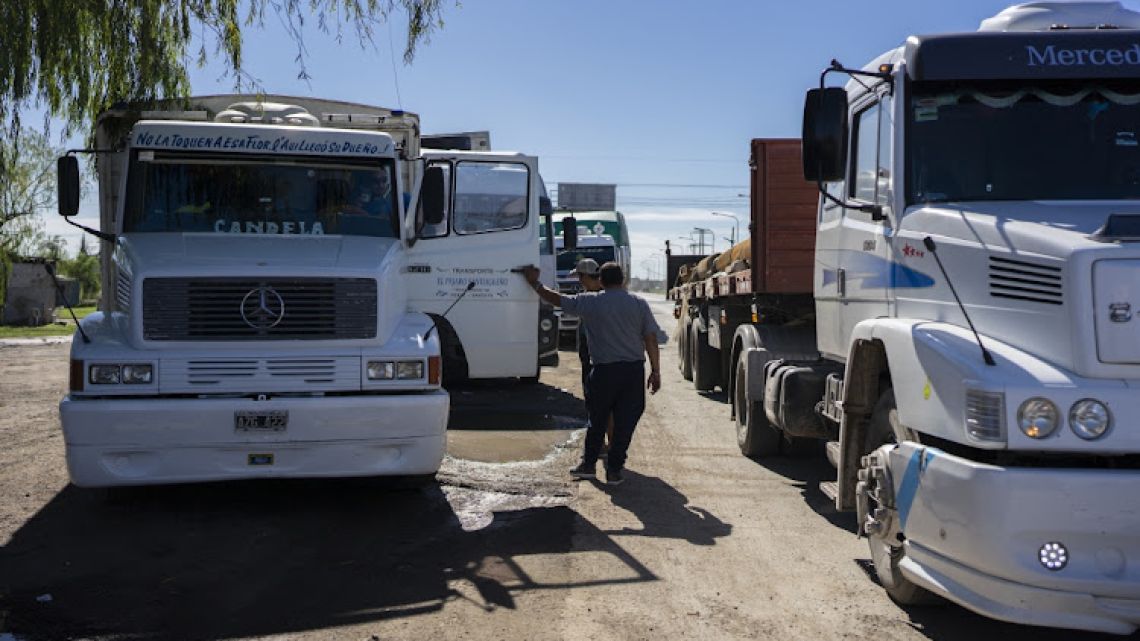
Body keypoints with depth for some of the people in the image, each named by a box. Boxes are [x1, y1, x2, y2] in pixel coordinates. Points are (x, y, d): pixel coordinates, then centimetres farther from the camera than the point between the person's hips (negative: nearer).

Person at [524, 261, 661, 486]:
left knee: (597, 419, 15)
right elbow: (651, 340, -1)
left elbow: (557, 299, 5)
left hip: (603, 370, -1)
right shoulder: (639, 304, 1)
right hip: (634, 370, 1)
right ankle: (614, 469, 10)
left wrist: (534, 283, 19)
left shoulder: (590, 302, -3)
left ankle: (588, 464, 23)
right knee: (625, 421, 7)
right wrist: (655, 371, 5)